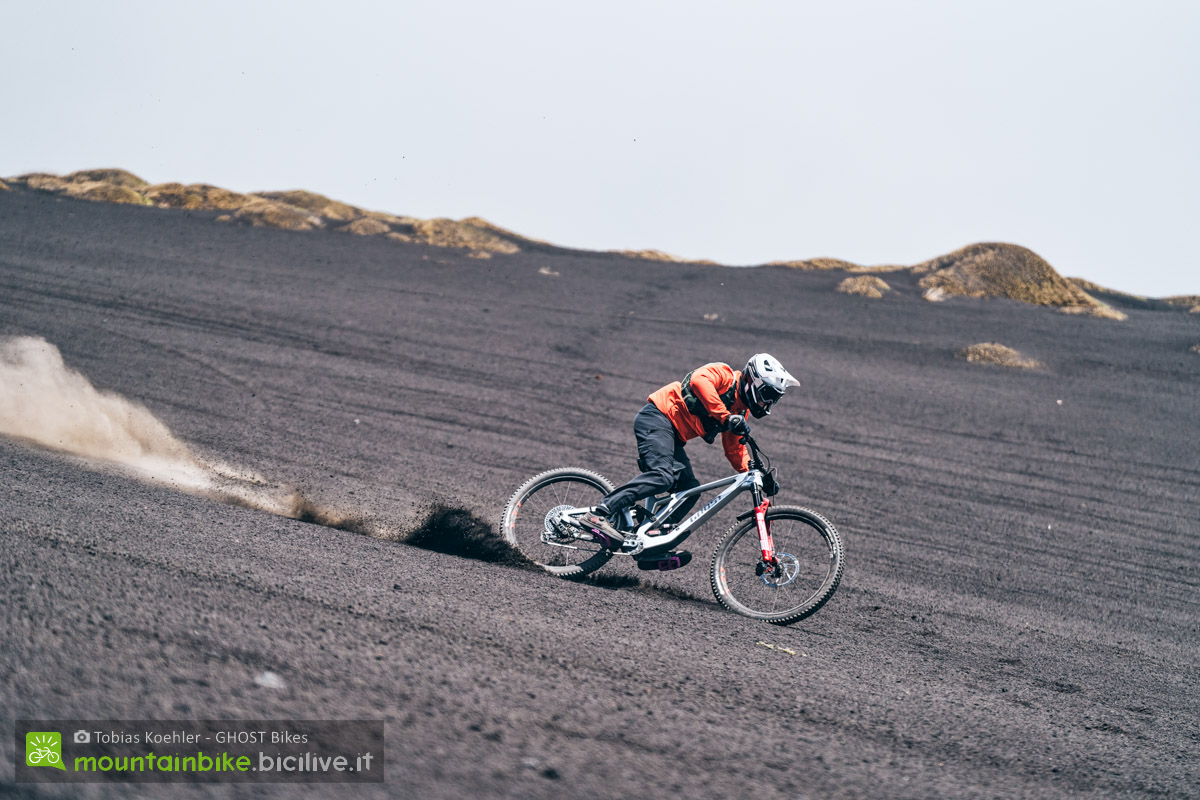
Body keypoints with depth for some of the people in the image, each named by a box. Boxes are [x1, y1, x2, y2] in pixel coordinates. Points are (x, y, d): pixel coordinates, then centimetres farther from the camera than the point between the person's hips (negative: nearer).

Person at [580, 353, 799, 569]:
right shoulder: (724, 374, -9)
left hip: (673, 437, 10)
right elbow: (699, 380, -31)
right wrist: (725, 417, -35)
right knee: (662, 476, -28)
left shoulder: (739, 411, 18)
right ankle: (599, 513, -31)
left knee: (689, 489, -2)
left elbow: (734, 449, 23)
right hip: (656, 419, -10)